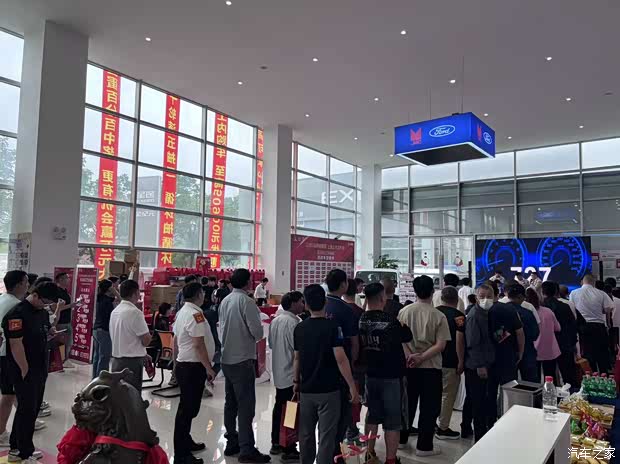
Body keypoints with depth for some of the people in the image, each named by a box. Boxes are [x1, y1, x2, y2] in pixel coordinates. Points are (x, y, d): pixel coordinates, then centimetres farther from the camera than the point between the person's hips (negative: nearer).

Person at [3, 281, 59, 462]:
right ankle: (25, 455, 12)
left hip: (40, 369, 8)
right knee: (28, 410, 0)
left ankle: (16, 448, 31)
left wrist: (52, 333, 0)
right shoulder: (17, 313, -18)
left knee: (32, 409, 16)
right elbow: (16, 345, -20)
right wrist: (25, 371, -17)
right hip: (25, 371, -8)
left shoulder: (43, 312, 9)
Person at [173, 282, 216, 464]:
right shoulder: (195, 314, -20)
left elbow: (176, 340, 18)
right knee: (188, 409, -3)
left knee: (187, 407, 21)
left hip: (183, 364, 10)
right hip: (194, 367, -10)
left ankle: (185, 442, 35)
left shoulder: (182, 312, 11)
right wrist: (208, 367, -16)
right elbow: (199, 345, -23)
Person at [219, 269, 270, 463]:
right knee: (246, 405, -3)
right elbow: (258, 332, -17)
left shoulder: (225, 301, 7)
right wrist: (255, 336, 3)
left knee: (231, 402, 16)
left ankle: (232, 443, 26)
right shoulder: (246, 301, -16)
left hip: (227, 358, 8)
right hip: (243, 359, -8)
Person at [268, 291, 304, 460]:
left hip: (279, 373, 9)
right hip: (292, 374, -9)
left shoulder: (275, 321, 8)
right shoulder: (293, 322, -20)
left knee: (279, 407, 18)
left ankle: (276, 443, 28)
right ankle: (289, 450, 8)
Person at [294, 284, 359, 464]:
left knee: (306, 433, 18)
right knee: (326, 435, 4)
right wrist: (352, 387, -14)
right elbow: (340, 359, -19)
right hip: (328, 390, -4)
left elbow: (297, 358, 8)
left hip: (306, 390, 5)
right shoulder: (332, 326, -14)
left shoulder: (299, 328, 1)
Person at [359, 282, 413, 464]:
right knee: (392, 419, 7)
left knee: (372, 415, 18)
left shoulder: (361, 319, -5)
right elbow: (408, 338, -2)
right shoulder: (390, 319, -19)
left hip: (370, 374, 5)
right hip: (391, 376, -5)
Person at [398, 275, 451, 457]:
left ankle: (401, 439, 30)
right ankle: (424, 446, 16)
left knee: (407, 404, 18)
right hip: (431, 367, -3)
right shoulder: (439, 316, -11)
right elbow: (441, 345, -16)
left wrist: (410, 356, -5)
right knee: (429, 408, 9)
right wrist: (422, 358, -15)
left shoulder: (404, 311, -3)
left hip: (408, 365, 4)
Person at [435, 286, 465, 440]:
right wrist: (461, 362, -12)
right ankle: (443, 428, 13)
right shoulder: (458, 316, -13)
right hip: (450, 362, -5)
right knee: (448, 395, 5)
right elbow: (459, 341, -19)